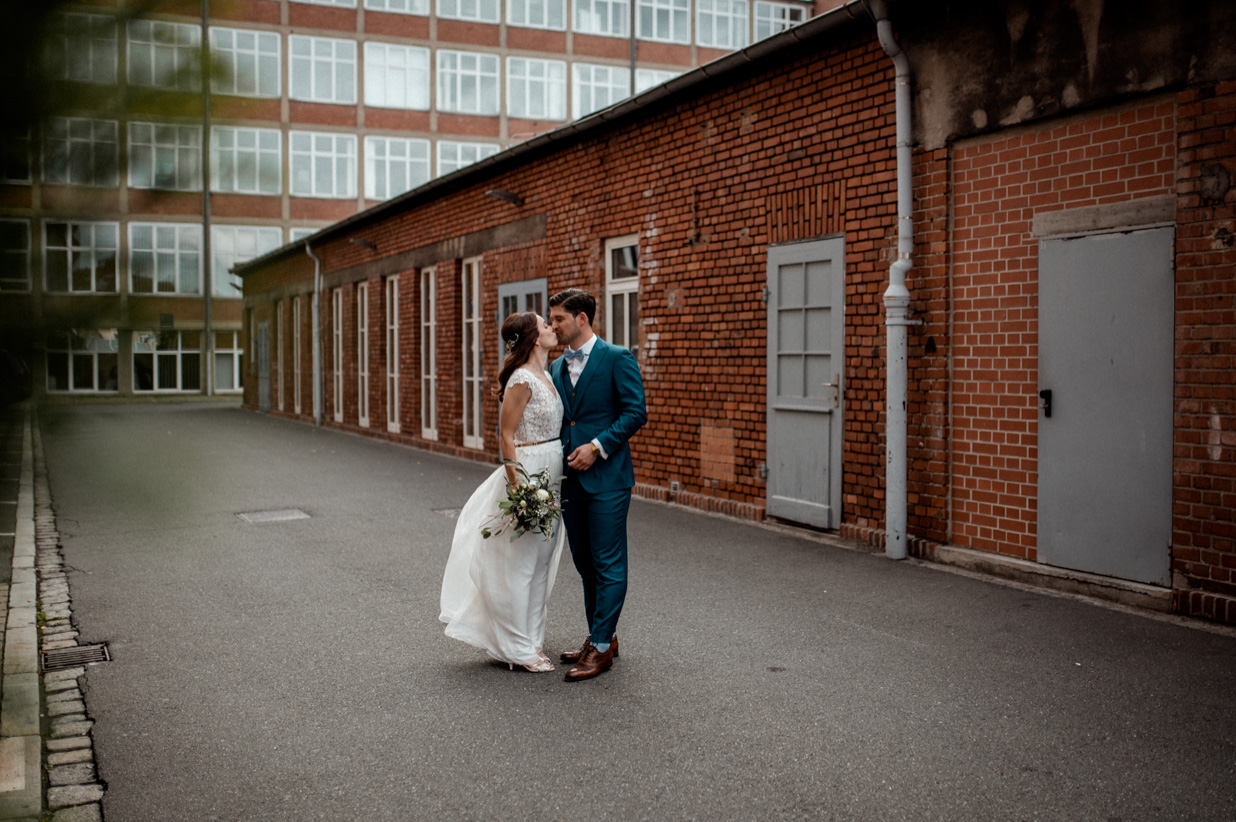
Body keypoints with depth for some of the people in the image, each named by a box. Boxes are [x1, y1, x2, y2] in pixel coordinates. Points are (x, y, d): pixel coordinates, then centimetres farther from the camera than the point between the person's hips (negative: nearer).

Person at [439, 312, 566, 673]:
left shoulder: (545, 377, 12)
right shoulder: (522, 380, -15)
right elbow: (506, 437, -15)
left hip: (549, 479, 9)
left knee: (540, 564, 15)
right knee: (518, 564, 1)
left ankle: (532, 642, 26)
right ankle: (519, 648, 10)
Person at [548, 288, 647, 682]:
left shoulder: (617, 358, -6)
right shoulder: (556, 368, 14)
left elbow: (636, 412, -11)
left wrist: (597, 446, -16)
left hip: (606, 477, -7)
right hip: (570, 478, 7)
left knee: (608, 564, -2)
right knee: (585, 564, 14)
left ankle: (601, 647, 3)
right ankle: (602, 636, 26)